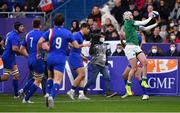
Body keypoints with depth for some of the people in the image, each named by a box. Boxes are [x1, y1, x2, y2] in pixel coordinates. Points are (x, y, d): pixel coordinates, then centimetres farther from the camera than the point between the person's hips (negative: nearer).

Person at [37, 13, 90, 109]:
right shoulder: (67, 33, 2)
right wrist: (84, 45, 26)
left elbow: (40, 42, -9)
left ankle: (48, 94, 4)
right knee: (57, 81, -8)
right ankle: (52, 96, -30)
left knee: (50, 77, 24)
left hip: (50, 58, 2)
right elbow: (76, 46, 5)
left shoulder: (50, 31, 2)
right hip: (60, 59, -2)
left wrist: (38, 53, 7)